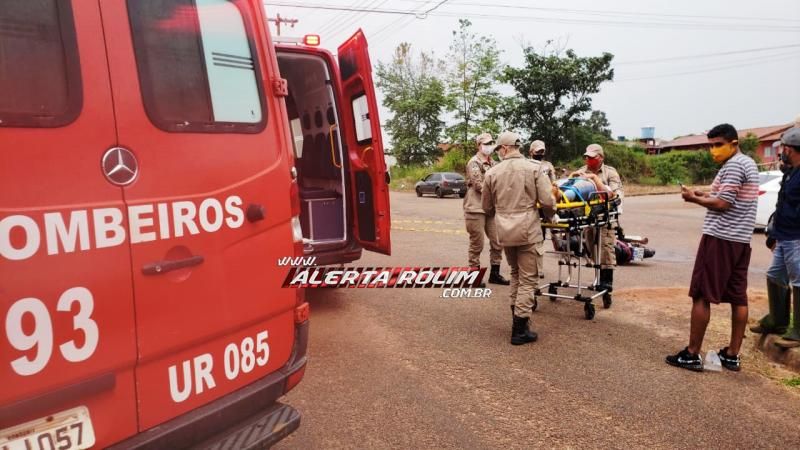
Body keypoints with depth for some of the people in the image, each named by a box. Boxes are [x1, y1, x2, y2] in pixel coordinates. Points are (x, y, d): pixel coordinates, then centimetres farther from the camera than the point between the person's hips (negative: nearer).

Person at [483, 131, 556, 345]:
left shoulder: (492, 173, 1)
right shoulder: (534, 169, -5)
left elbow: (487, 207, 10)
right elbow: (547, 201, -10)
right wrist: (549, 215, 13)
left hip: (504, 231, 3)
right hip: (527, 230, -3)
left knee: (515, 273, 23)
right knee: (527, 279, 2)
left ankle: (516, 315, 27)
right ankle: (520, 329, 2)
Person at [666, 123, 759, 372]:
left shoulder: (733, 165, -12)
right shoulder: (750, 164, 19)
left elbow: (723, 204, -17)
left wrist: (694, 199, -4)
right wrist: (706, 196, 10)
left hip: (720, 239, -10)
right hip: (741, 239, 10)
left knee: (701, 296, -5)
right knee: (738, 297, 9)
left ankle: (692, 354, -1)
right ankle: (732, 355, 15)